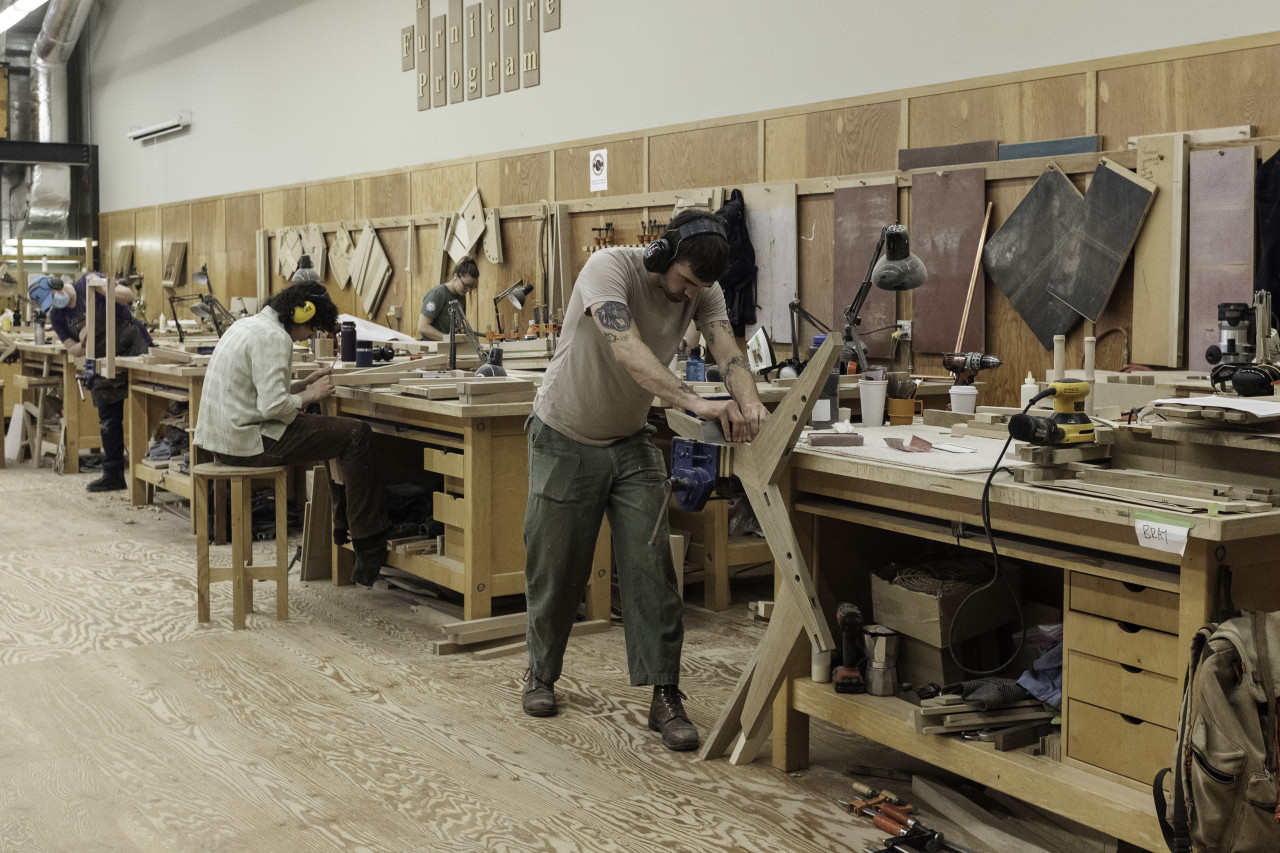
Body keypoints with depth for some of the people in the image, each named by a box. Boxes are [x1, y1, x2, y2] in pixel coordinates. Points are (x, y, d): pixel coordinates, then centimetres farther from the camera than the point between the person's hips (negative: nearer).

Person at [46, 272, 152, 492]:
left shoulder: (88, 283, -10)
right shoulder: (56, 317, 3)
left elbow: (129, 296, -12)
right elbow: (73, 350, 4)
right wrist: (83, 343, -19)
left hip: (133, 348, -6)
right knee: (108, 420, 7)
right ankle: (113, 475, 12)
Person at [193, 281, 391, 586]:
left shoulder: (249, 324, 16)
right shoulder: (273, 337, -17)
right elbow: (273, 406, -25)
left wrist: (305, 383, 13)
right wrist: (309, 395, -8)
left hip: (225, 434, 11)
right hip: (248, 442, -11)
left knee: (338, 431, 24)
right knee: (357, 435, -7)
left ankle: (343, 528, 29)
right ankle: (369, 546, -2)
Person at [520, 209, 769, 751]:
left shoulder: (702, 290, -10)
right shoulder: (609, 268, -28)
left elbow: (727, 350, -25)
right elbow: (628, 350, -44)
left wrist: (748, 401, -47)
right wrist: (694, 401, -57)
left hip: (631, 441, 4)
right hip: (565, 439, -4)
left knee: (651, 568, -7)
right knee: (555, 566, 8)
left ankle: (665, 697, -1)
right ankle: (542, 674, 31)